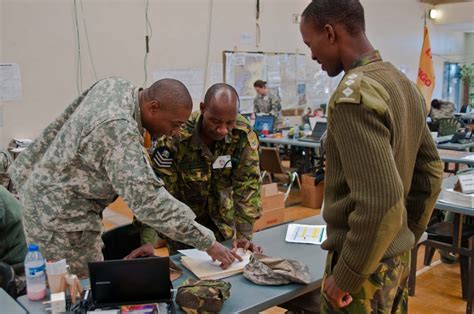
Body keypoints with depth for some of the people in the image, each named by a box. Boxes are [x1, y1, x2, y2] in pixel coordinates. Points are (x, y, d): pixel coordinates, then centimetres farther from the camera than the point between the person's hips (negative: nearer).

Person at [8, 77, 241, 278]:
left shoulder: (114, 85, -4)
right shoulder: (119, 132, -32)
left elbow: (59, 125, 9)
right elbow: (149, 201, -36)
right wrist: (208, 242, -32)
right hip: (59, 217, -9)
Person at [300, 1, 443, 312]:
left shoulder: (354, 94, -22)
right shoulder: (404, 84, 6)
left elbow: (380, 201, -28)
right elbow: (431, 172, 12)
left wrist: (345, 277, -17)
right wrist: (406, 237, 17)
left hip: (367, 266, -8)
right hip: (397, 257, 8)